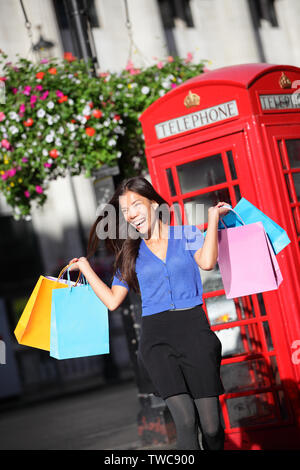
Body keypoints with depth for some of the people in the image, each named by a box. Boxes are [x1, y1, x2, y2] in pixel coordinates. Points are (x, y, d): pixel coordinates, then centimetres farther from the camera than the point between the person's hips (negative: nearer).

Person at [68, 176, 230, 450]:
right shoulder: (130, 253, 16)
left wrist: (213, 217, -2)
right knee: (185, 420, -19)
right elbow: (112, 301, 14)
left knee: (210, 425, -6)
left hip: (193, 329, -1)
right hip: (156, 337, 1)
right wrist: (85, 266, 17)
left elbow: (207, 262, -9)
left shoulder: (187, 233, 11)